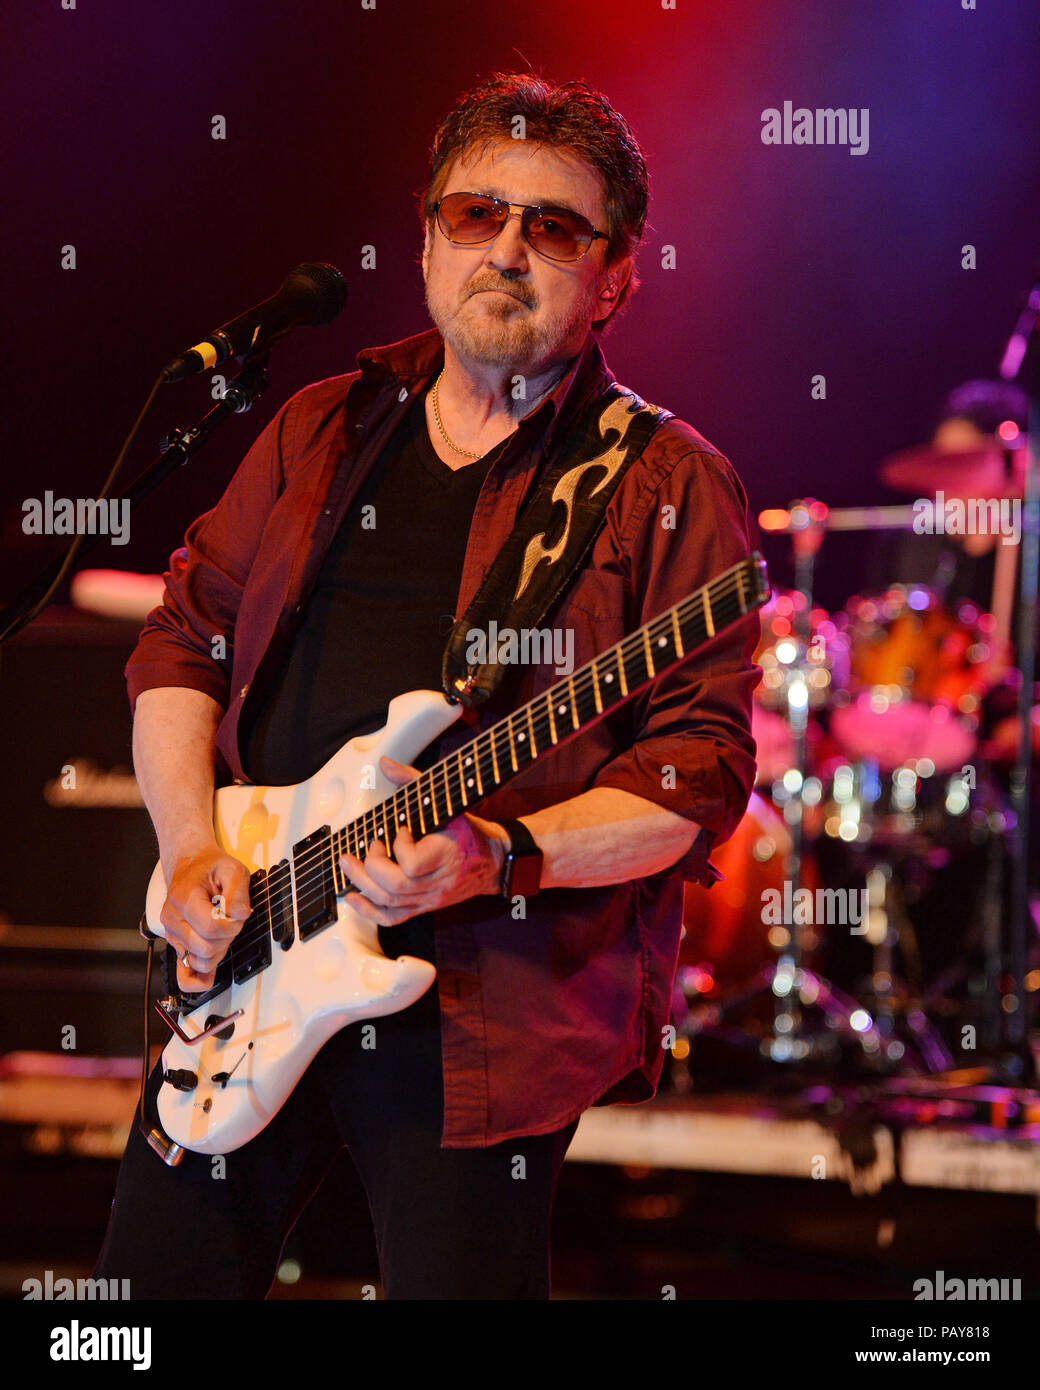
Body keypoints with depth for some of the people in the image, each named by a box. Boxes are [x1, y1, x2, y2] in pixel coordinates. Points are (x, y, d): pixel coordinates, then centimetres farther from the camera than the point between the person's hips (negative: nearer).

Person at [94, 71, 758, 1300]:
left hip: (483, 1017, -5)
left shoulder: (665, 487, -2)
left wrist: (495, 857, -23)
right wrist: (192, 848, -1)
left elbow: (698, 771, -10)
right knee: (155, 1278, 10)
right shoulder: (322, 429, 14)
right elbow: (185, 634, 15)